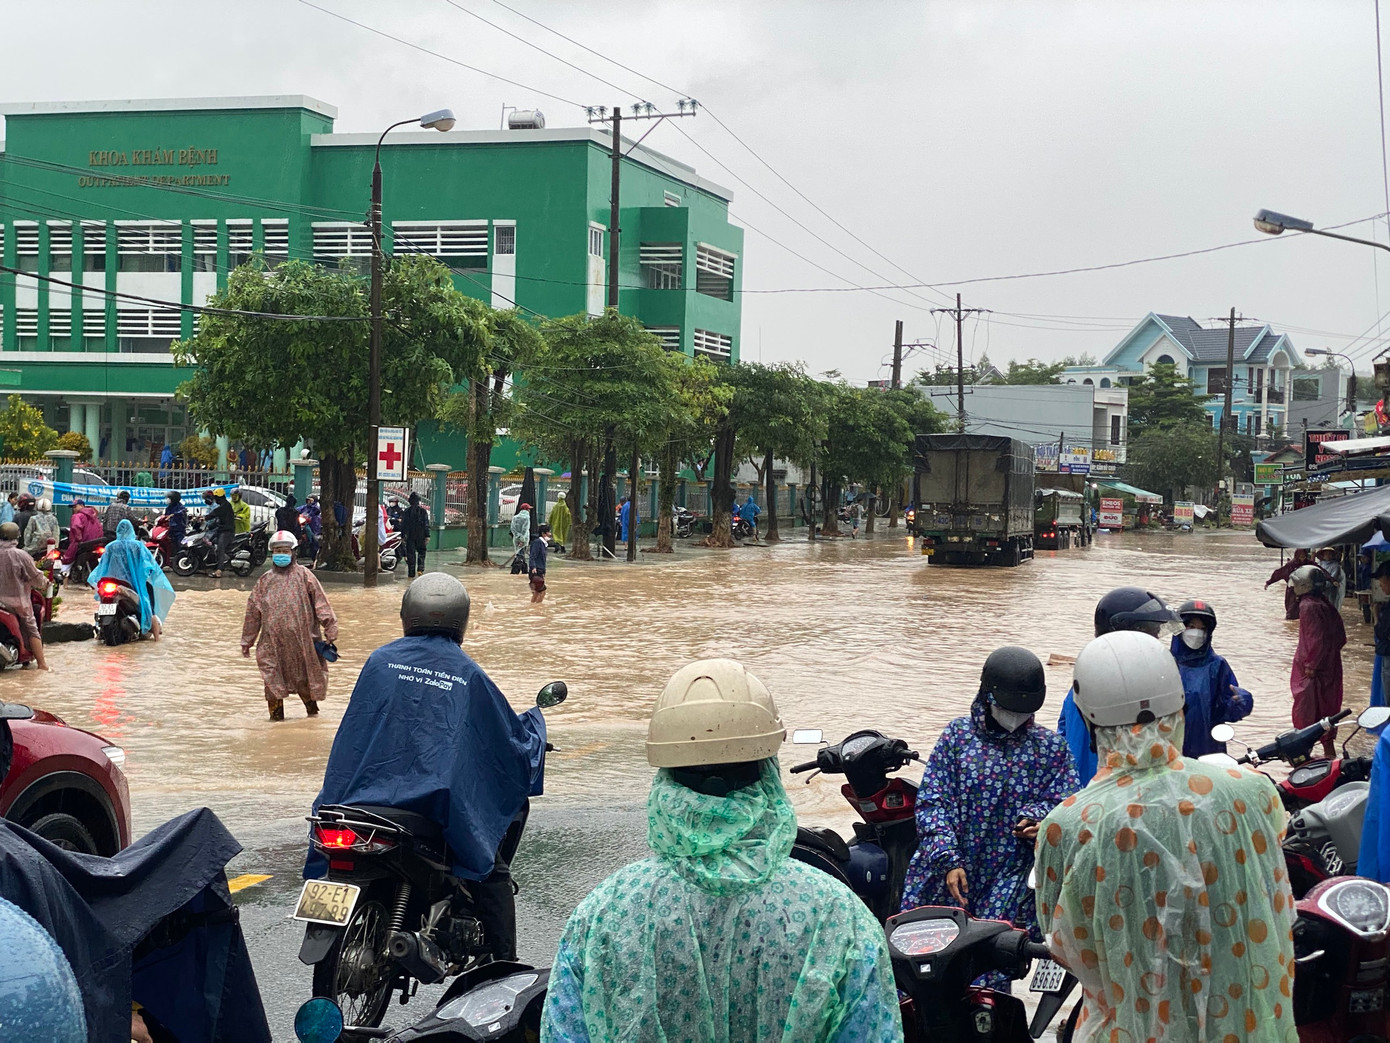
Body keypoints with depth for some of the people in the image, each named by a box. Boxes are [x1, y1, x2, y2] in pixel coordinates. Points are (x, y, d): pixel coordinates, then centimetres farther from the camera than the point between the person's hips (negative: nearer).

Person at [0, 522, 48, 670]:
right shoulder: (21, 556, -15)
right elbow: (36, 577, -8)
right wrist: (44, 583, 13)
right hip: (17, 598, -3)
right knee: (31, 629, 7)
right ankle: (41, 663, 7)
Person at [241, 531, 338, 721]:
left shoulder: (303, 575, 2)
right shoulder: (265, 581, 11)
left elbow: (321, 603, -1)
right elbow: (253, 613, 15)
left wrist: (330, 629, -8)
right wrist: (247, 641, 15)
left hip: (301, 637, -2)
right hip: (273, 639, 2)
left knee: (304, 675, 8)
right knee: (273, 676, -2)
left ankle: (312, 707, 28)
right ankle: (276, 712, 9)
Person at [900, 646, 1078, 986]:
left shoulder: (1051, 747, 10)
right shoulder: (958, 734, 6)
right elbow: (931, 801, 0)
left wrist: (1040, 819, -15)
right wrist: (948, 861, -12)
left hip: (1010, 881, 0)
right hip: (945, 876, 0)